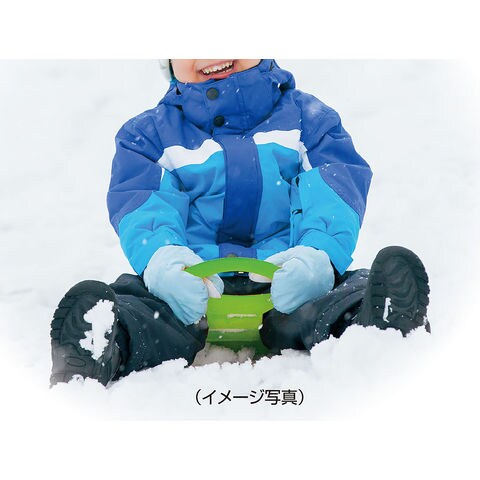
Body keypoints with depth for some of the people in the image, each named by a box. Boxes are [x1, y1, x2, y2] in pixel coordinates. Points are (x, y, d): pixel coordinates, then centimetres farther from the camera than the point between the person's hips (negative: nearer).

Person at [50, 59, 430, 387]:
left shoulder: (306, 118, 20)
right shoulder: (149, 134, 21)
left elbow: (333, 193, 3)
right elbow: (139, 205, 2)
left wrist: (319, 254, -23)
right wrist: (159, 258, -25)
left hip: (289, 288, 0)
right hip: (189, 289, 0)